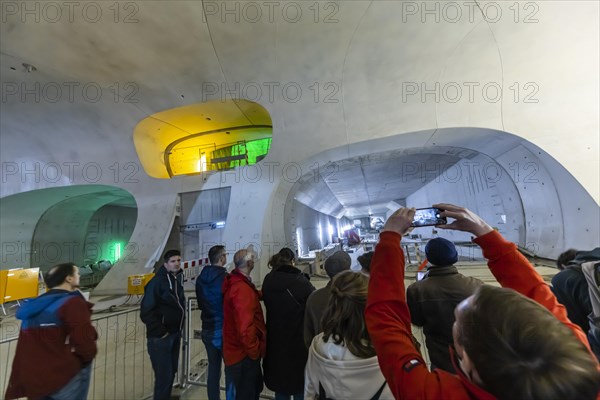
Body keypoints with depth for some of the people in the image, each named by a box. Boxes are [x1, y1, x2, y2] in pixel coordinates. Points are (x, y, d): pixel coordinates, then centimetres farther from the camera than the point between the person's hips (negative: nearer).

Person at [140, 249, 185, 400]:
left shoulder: (178, 278, 3)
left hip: (175, 333, 7)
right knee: (164, 375, 0)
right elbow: (146, 312, -19)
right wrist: (160, 332, -17)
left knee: (171, 372, 19)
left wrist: (180, 326, 12)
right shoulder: (157, 281, -20)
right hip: (161, 336, -7)